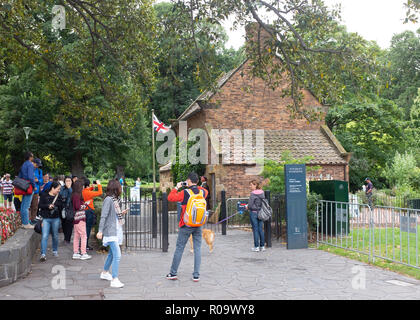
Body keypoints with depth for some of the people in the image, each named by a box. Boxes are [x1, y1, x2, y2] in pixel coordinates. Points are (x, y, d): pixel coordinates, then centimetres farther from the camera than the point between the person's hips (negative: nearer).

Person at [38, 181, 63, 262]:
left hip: (56, 219, 3)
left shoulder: (58, 196, 8)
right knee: (45, 236, -10)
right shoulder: (44, 195, 0)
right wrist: (48, 206, -17)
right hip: (46, 219, -3)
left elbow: (61, 207, 12)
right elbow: (40, 205, -3)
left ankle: (55, 251, 31)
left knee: (55, 236, 12)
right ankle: (43, 254, -10)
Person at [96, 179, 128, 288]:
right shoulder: (108, 199, -14)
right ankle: (114, 280, -13)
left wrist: (122, 214, 7)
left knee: (112, 254, 21)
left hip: (117, 230, 9)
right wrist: (100, 231, -21)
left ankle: (105, 273, 37)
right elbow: (103, 216, -18)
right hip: (110, 231, -9)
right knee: (117, 255, -15)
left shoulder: (116, 199, 12)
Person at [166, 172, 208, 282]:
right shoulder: (202, 191, 0)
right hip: (198, 225, 3)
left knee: (179, 248, 6)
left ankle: (173, 273, 15)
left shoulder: (185, 193, -14)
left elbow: (170, 198, -9)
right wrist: (195, 186, 19)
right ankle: (196, 275, 5)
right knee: (197, 249, 6)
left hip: (186, 225, -3)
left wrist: (176, 187, 2)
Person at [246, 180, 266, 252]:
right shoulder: (262, 193, 5)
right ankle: (262, 246, 15)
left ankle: (256, 247, 3)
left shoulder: (253, 194, -15)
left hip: (253, 212, -6)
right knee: (260, 229, 11)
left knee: (255, 229, 0)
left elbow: (250, 205, -16)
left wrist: (247, 207, 4)